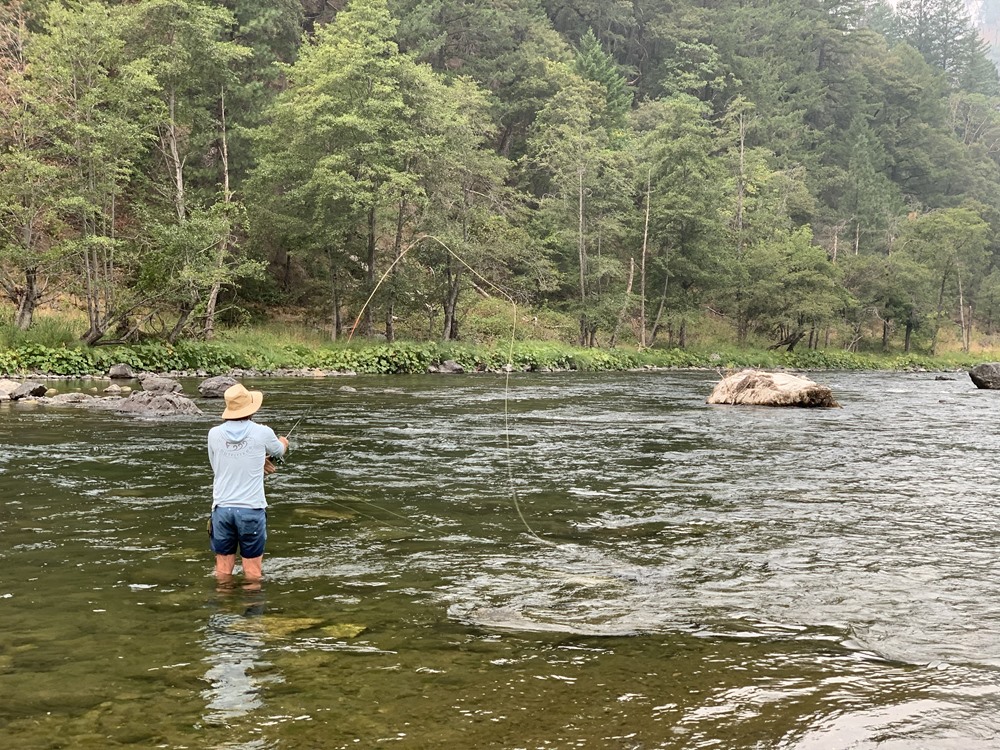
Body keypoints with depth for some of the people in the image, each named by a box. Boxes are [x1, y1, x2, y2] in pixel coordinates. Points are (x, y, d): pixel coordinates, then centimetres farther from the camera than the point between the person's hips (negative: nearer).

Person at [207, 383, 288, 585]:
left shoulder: (214, 434, -2)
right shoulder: (262, 433, -8)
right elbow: (278, 451, 14)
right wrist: (283, 443, 39)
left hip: (222, 507, 2)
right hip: (251, 508, -2)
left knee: (223, 567, 13)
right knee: (253, 567, 9)